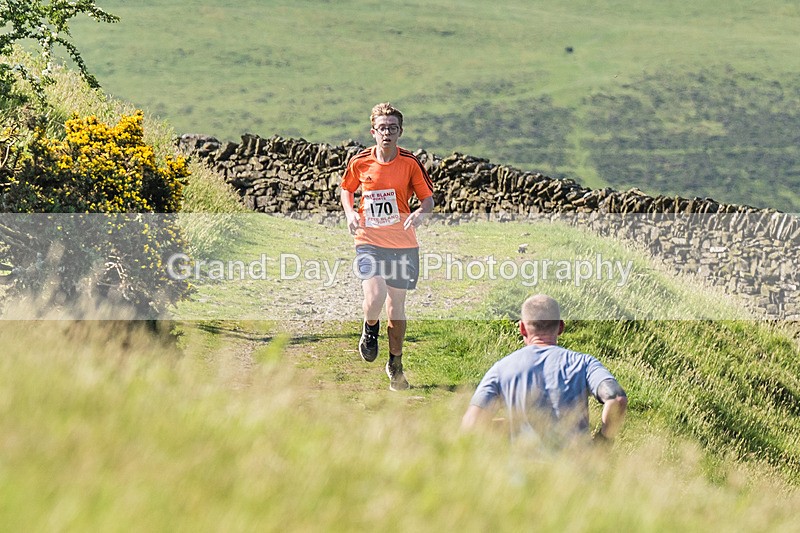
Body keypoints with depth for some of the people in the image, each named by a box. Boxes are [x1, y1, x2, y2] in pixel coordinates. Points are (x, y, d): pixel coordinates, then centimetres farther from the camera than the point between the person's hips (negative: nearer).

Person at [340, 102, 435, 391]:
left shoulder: (410, 163, -5)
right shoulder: (360, 162, -2)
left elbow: (428, 198, 1)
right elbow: (347, 189, 16)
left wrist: (420, 213, -21)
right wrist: (350, 213, -3)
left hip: (402, 242, 1)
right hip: (369, 240, -1)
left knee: (396, 304, 8)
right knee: (374, 296, -22)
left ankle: (395, 364, 29)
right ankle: (370, 329, 16)